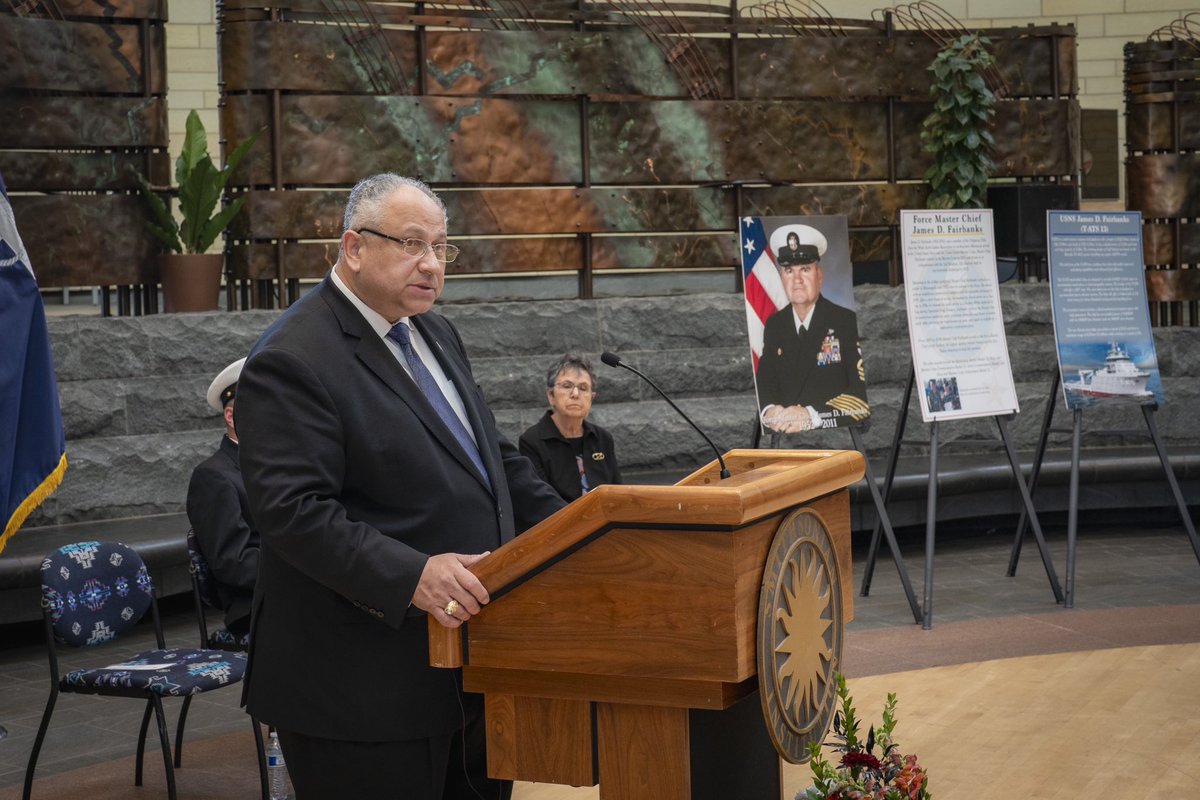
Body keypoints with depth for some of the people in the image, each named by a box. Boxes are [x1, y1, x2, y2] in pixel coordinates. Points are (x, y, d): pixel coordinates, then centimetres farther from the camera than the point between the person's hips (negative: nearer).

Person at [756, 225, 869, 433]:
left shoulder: (847, 321, -3)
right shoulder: (773, 325, 11)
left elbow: (862, 390, -10)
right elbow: (765, 381, 11)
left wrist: (813, 415, -21)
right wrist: (769, 410, -12)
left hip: (839, 436, -3)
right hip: (784, 436, 3)